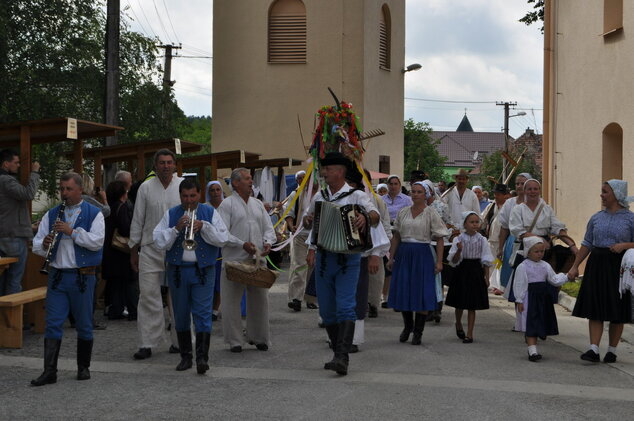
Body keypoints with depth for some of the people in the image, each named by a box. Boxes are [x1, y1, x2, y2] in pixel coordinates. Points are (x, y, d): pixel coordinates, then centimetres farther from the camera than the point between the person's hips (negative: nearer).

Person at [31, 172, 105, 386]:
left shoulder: (94, 214, 0)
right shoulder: (51, 215, 11)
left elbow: (97, 242, -13)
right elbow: (36, 244, 7)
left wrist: (72, 231, -20)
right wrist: (44, 244, -15)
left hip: (82, 277, -3)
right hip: (57, 276, 3)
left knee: (84, 325, 7)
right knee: (53, 324, -1)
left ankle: (84, 367, 20)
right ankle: (49, 372, 0)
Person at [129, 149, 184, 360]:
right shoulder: (146, 188, 4)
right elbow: (137, 220, 8)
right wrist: (133, 250, 7)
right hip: (151, 249, 0)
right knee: (148, 295, -4)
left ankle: (179, 341, 19)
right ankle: (146, 344, 1)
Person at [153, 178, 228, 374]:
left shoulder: (210, 213, 5)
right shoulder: (171, 215, 7)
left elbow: (222, 239, -4)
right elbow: (159, 243, -2)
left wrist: (203, 226, -16)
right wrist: (176, 229, -15)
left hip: (203, 271, -2)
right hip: (177, 271, 2)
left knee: (203, 313, -8)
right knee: (181, 315, 8)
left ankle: (202, 357, -9)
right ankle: (185, 356, 18)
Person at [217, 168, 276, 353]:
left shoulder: (258, 204, 15)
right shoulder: (227, 204, -3)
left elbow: (268, 228, 15)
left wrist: (268, 242, -6)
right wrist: (242, 244, -20)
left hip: (257, 260, 5)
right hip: (234, 261, -5)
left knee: (259, 299, 9)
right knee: (232, 301, 1)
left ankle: (258, 337, 22)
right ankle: (234, 341, 11)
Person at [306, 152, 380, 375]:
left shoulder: (356, 195, -3)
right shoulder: (318, 197, 12)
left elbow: (375, 215, -18)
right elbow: (312, 222, 27)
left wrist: (366, 217, -39)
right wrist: (308, 219, 5)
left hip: (348, 259, -5)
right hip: (323, 258, 6)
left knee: (345, 307, -14)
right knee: (326, 310, 9)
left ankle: (342, 358, -19)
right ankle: (339, 353, 20)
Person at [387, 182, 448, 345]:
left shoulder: (431, 213, -2)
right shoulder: (403, 212, 10)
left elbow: (439, 239, -4)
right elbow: (396, 236, 14)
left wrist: (439, 261, -11)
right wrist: (391, 257, 8)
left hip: (422, 254, -4)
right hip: (403, 254, 4)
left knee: (421, 293, -3)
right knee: (402, 292, 6)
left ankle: (418, 332, 9)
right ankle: (407, 326, 28)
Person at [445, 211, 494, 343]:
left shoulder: (482, 240, -2)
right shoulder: (459, 239, -5)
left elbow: (486, 261, 3)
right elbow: (454, 261, -5)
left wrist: (486, 277, 0)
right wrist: (459, 250, -23)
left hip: (476, 272, 0)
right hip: (462, 271, 0)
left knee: (472, 305, 1)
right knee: (460, 303, 14)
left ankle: (469, 334, 7)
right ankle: (458, 325, 42)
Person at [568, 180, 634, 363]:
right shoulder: (596, 218, 10)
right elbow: (587, 244, 12)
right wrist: (575, 266, 8)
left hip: (619, 266, -3)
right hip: (597, 265, 3)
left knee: (617, 313, 4)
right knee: (595, 309, -2)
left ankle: (612, 350, 15)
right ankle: (594, 349, -3)